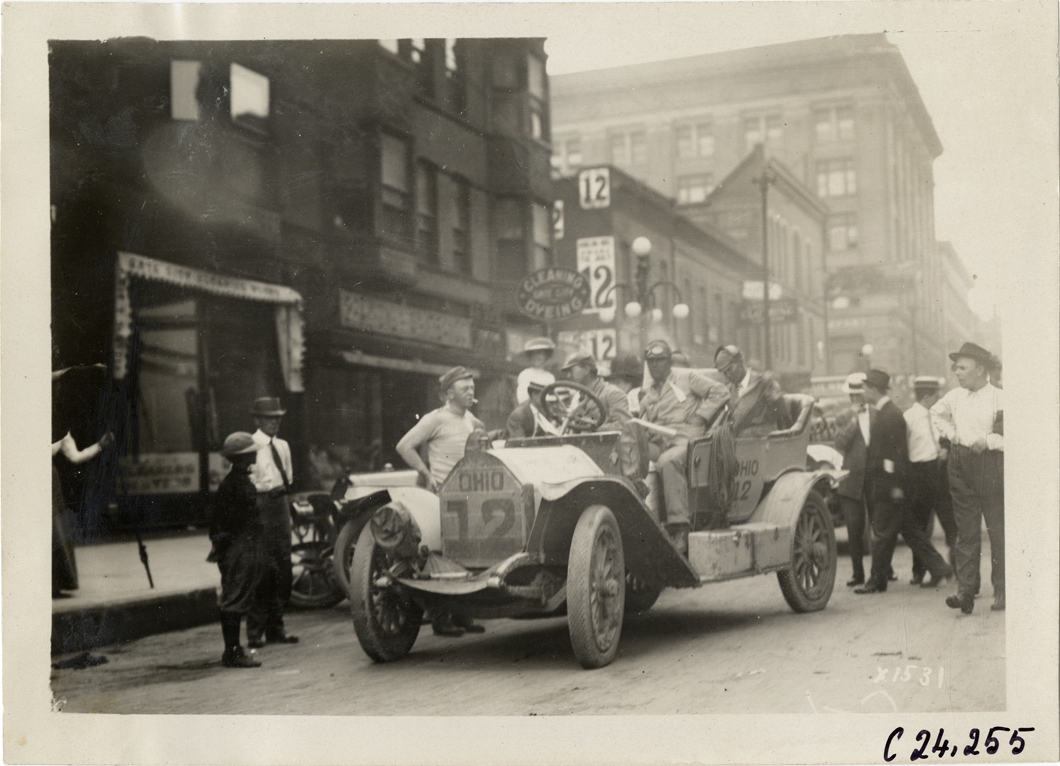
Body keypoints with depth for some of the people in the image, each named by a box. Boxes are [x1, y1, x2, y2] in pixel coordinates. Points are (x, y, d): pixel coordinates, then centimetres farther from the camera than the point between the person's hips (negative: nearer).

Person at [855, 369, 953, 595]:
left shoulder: (890, 415, -15)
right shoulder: (884, 413, 15)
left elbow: (900, 451, -18)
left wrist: (896, 485, -19)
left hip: (888, 483, -10)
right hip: (882, 484, 10)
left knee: (884, 532, -2)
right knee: (910, 529, 12)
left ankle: (877, 580, 4)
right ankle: (938, 568, 16)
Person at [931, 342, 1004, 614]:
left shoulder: (999, 398, -10)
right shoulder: (954, 397, 9)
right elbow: (936, 413, 29)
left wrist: (988, 441, -18)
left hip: (990, 464, -5)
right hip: (960, 466, 5)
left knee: (998, 530, 2)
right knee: (966, 531, 3)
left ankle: (1002, 591, 11)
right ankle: (965, 590, 2)